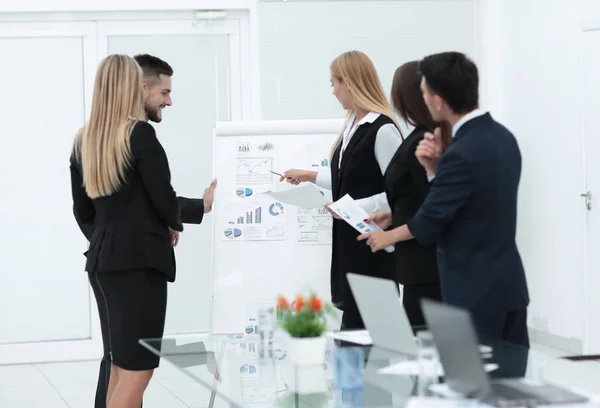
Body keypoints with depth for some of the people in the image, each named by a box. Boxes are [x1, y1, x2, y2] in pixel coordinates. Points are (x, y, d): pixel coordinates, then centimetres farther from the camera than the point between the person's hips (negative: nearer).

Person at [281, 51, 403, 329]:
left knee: (366, 321, -6)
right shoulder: (353, 125, 12)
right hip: (348, 239, 9)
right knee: (351, 316, 9)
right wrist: (310, 176, 24)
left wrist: (357, 208, -19)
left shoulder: (383, 130, -17)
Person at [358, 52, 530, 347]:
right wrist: (435, 169, -2)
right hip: (509, 283, 9)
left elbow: (431, 219, -12)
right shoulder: (503, 137, 6)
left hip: (475, 290, -9)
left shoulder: (463, 154, -23)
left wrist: (387, 237, 6)